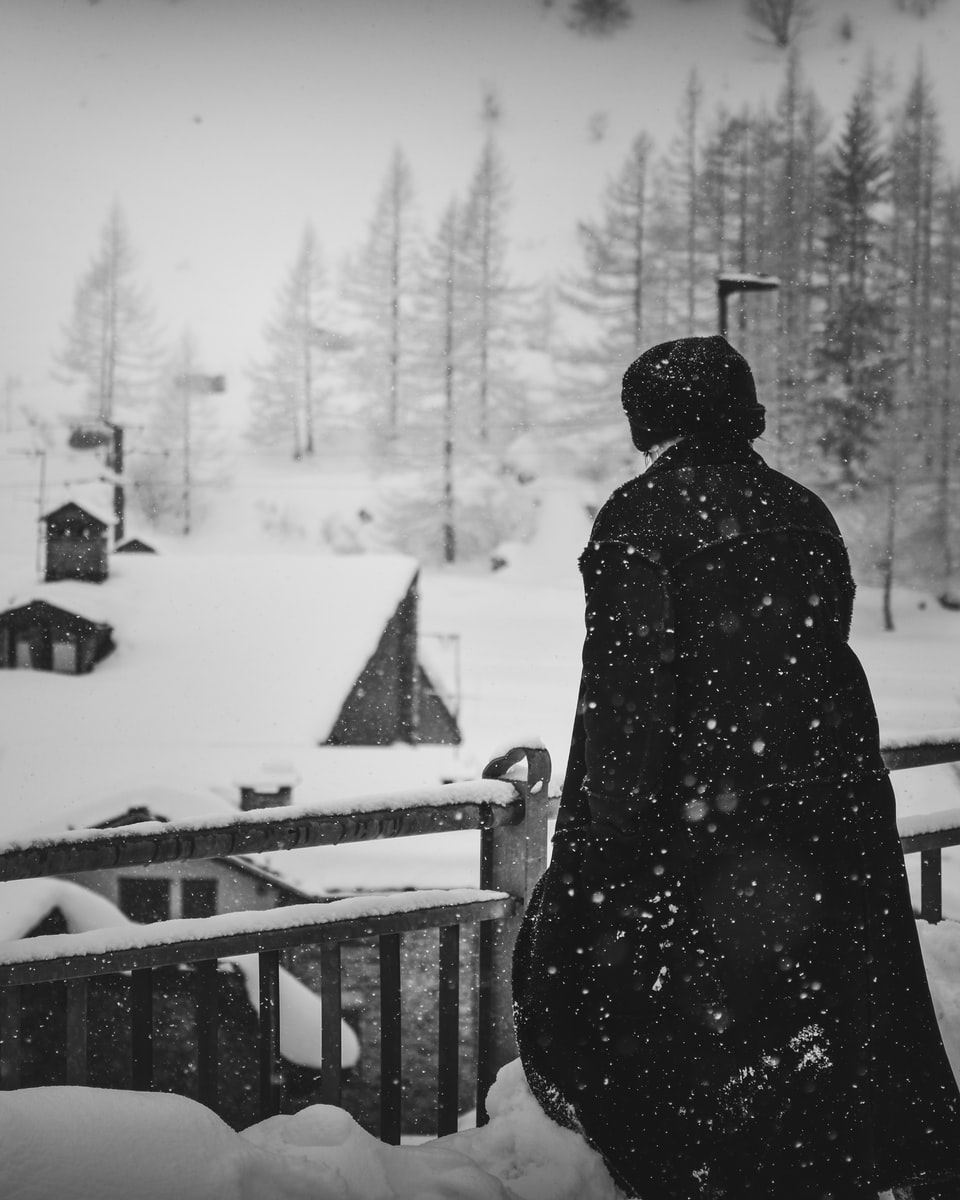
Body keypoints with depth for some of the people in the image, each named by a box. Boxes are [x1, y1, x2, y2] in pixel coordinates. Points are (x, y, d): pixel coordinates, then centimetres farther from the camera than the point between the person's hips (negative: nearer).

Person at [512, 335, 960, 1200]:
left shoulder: (641, 518, -9)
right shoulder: (804, 514, 8)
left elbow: (626, 686, -16)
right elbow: (829, 653, 12)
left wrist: (604, 837, -15)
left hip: (703, 821, -6)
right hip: (835, 815, 6)